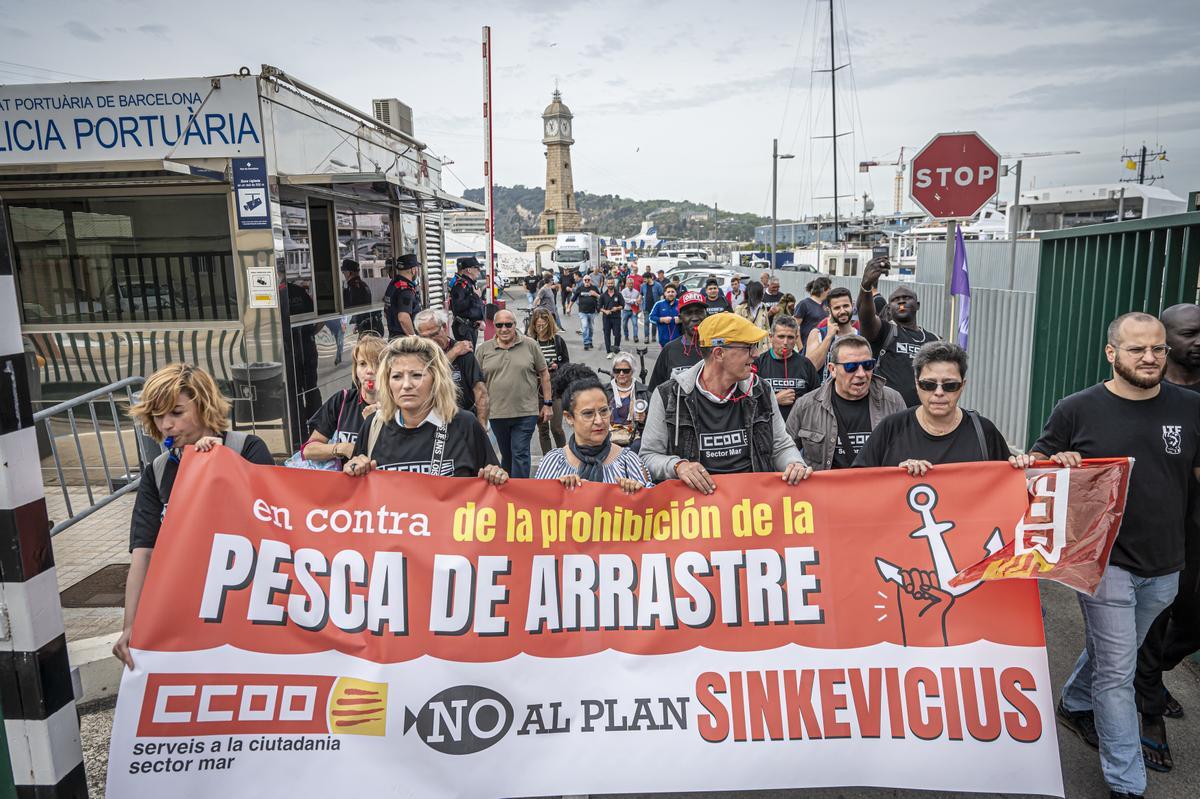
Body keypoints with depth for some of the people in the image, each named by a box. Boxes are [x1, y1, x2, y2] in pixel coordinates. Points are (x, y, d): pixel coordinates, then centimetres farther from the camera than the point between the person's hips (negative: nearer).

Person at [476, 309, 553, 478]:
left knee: (520, 454, -5)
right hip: (497, 413, 2)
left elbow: (544, 374, 5)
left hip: (526, 412, -2)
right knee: (506, 455, 16)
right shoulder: (483, 349, 4)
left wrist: (547, 403, 3)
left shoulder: (530, 345, 0)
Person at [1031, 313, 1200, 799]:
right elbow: (1036, 464, 0)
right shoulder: (1077, 410, -8)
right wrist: (1060, 460, -22)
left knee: (1110, 651, 23)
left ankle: (1075, 706, 50)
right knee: (1117, 673, 1)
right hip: (1104, 562, -4)